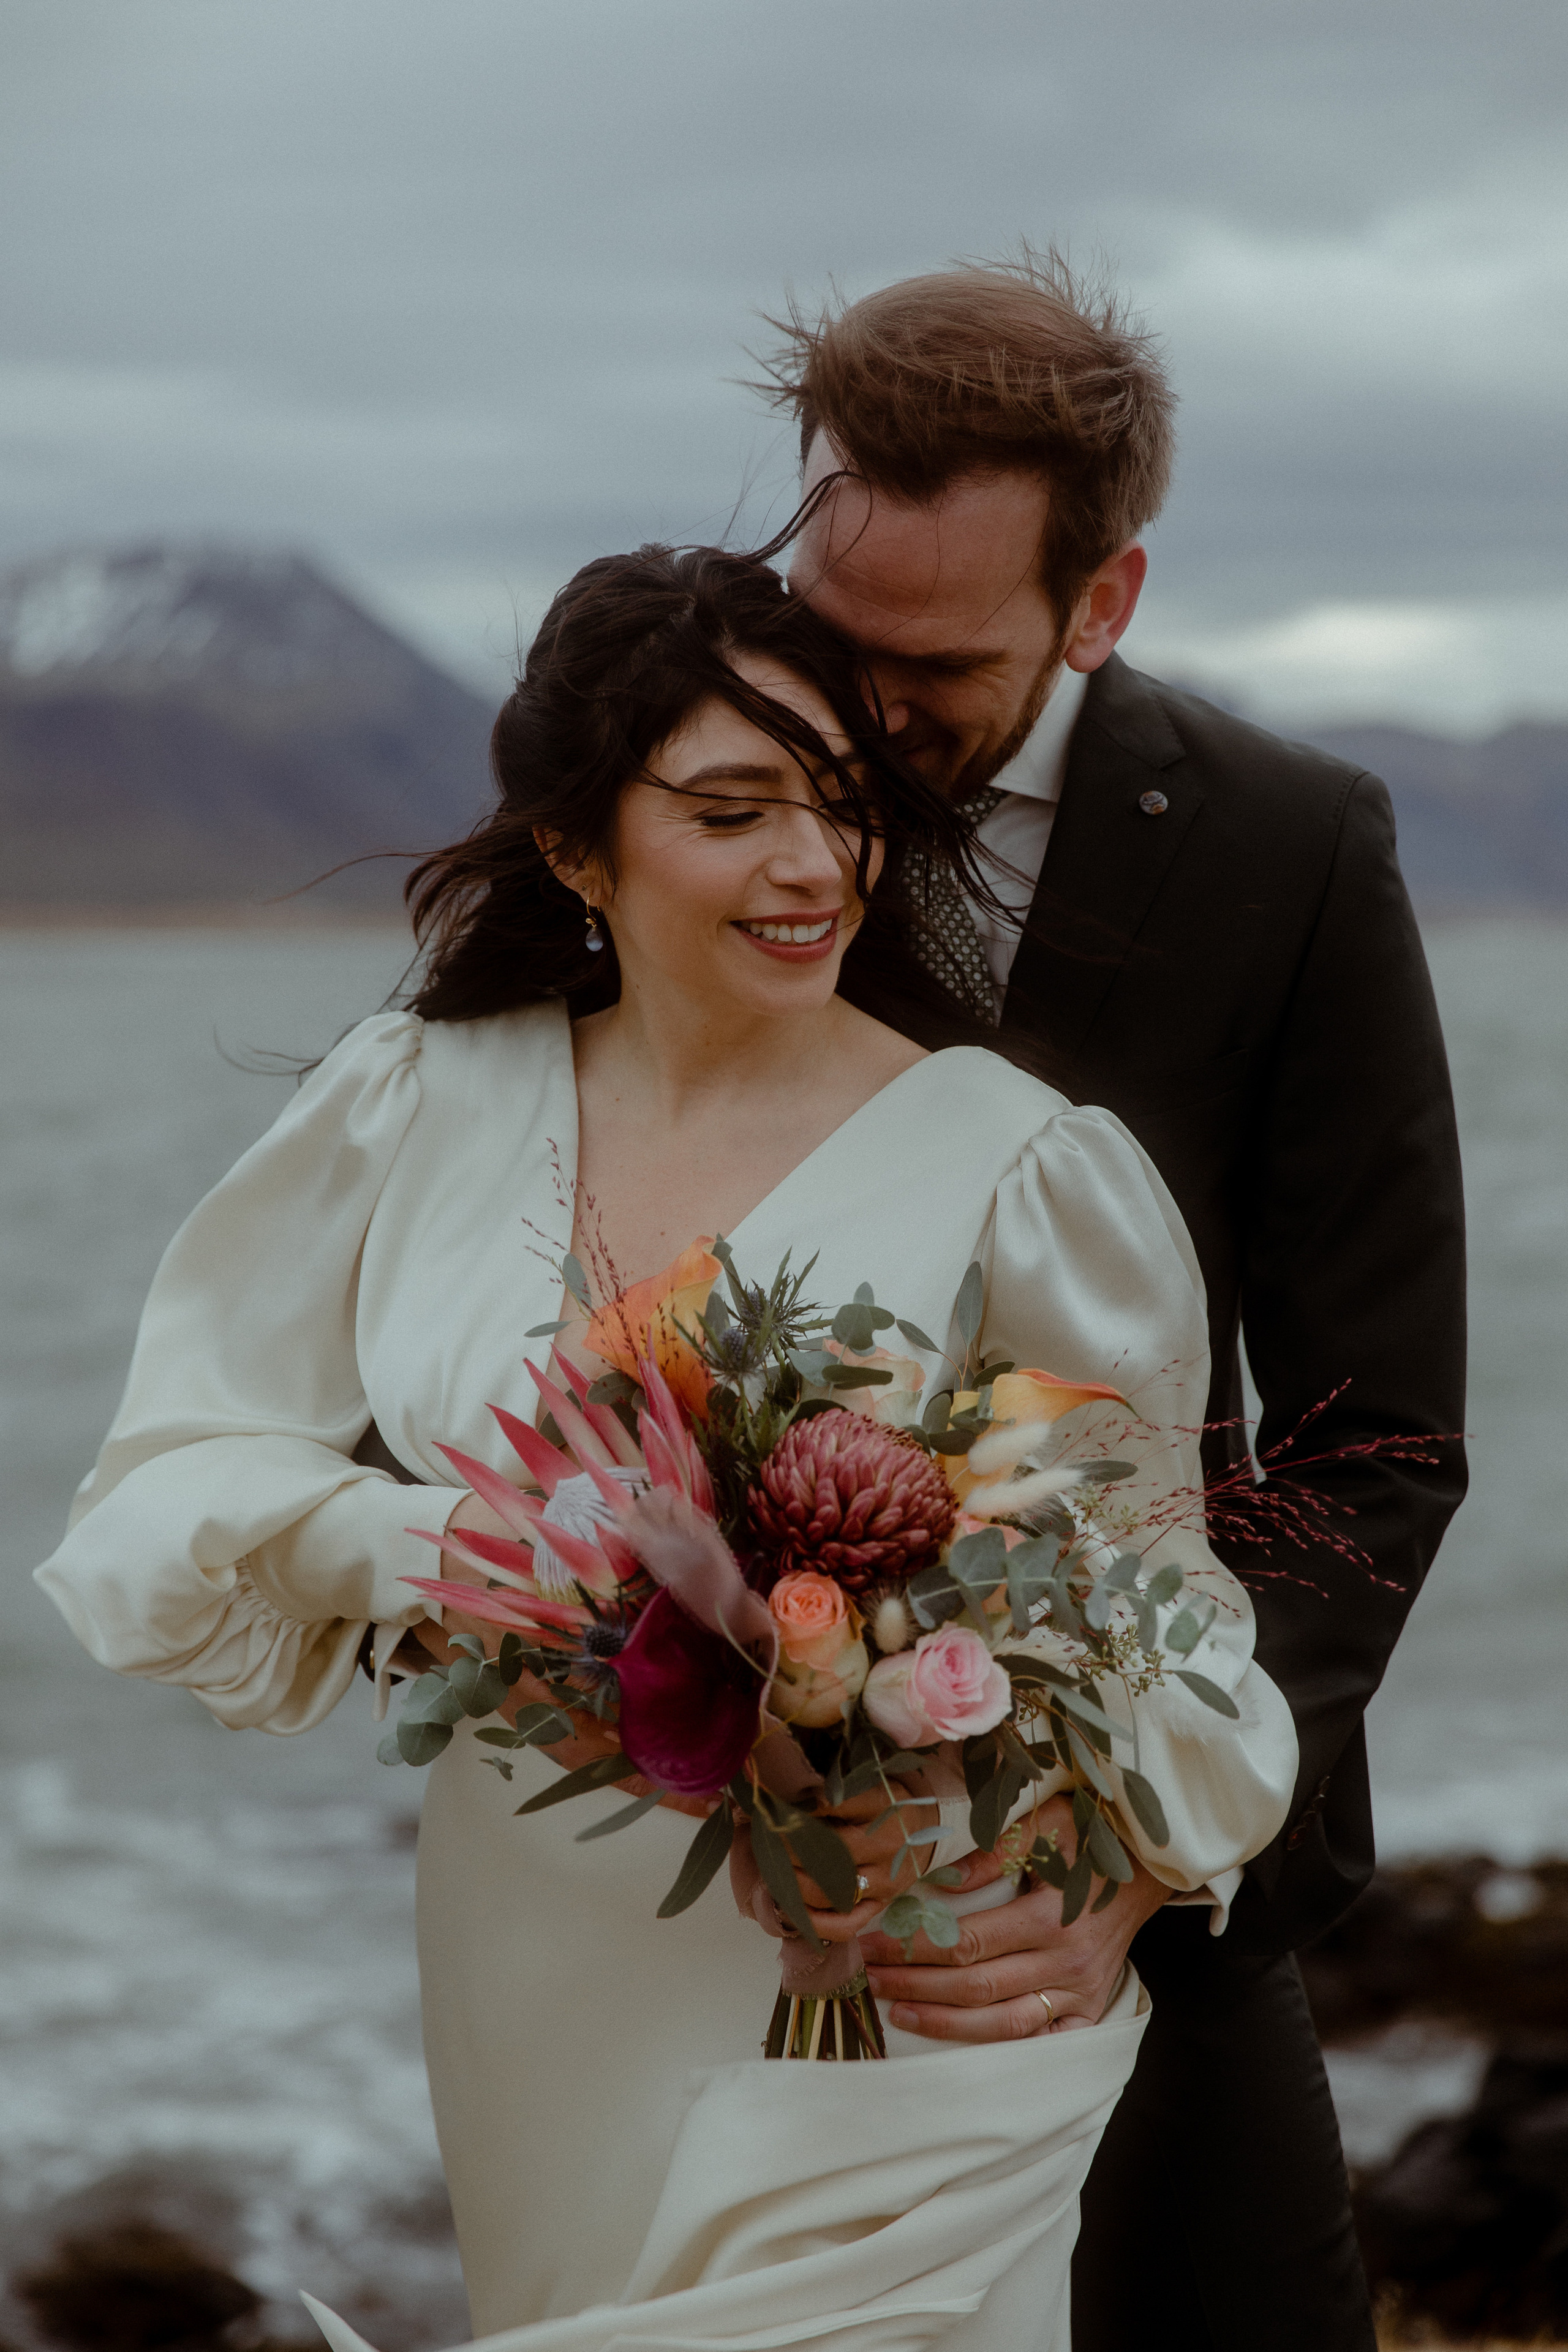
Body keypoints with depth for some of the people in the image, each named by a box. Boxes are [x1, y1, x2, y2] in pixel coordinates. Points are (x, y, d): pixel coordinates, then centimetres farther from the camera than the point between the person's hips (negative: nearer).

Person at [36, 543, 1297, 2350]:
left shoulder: (1017, 1166, -9)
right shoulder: (421, 1100, 1)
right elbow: (183, 1463, 5)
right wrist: (377, 1541, -15)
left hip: (885, 1998, -3)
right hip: (538, 1989, 3)